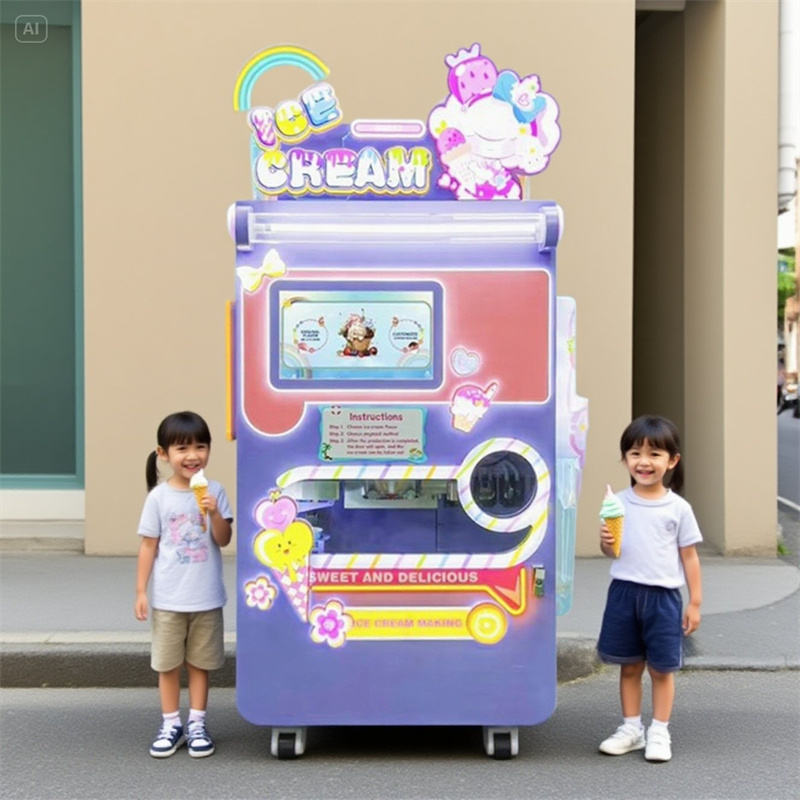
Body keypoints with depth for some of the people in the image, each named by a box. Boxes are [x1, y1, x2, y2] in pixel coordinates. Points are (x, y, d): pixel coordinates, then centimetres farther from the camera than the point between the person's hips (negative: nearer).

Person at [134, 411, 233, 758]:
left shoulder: (214, 491, -3)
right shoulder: (159, 496, -5)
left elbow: (223, 540, -5)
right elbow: (148, 546, -1)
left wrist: (214, 514, -22)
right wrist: (140, 591, -2)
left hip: (206, 598, 1)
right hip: (168, 598, 0)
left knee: (200, 663, 11)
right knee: (168, 664, 8)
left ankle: (197, 724, 21)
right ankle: (171, 725, 20)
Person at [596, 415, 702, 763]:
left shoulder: (678, 508, -3)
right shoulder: (618, 503, 2)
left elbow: (689, 557, 1)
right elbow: (610, 550, 9)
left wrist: (695, 603, 0)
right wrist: (606, 543, -14)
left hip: (663, 596, -2)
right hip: (624, 592, 2)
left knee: (661, 668, 6)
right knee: (629, 666, 12)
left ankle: (659, 732, 19)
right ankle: (631, 727, 25)